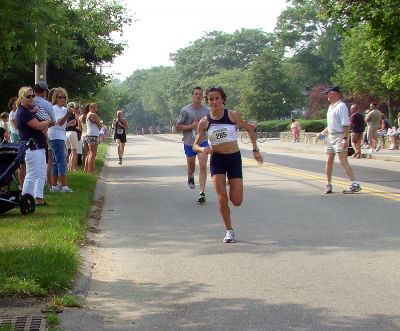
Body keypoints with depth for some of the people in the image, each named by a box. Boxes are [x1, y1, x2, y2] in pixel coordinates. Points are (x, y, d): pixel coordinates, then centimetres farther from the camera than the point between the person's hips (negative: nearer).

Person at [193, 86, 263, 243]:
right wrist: (202, 149, -19)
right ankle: (229, 231, 8)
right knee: (222, 198, -11)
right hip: (217, 160, 1)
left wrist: (255, 150, 4)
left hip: (234, 159, 0)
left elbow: (250, 129, 7)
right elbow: (195, 145, 4)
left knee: (237, 201, -3)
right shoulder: (204, 122, -1)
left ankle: (231, 185, 34)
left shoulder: (232, 115, -5)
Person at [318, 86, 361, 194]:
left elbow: (346, 124, -19)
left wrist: (345, 138, -24)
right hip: (330, 137, 9)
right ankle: (329, 185, 19)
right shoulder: (331, 107, 17)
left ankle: (355, 185, -13)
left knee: (343, 161, -14)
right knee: (329, 161, 10)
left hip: (340, 137, -9)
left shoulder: (341, 106, -12)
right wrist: (323, 132, 19)